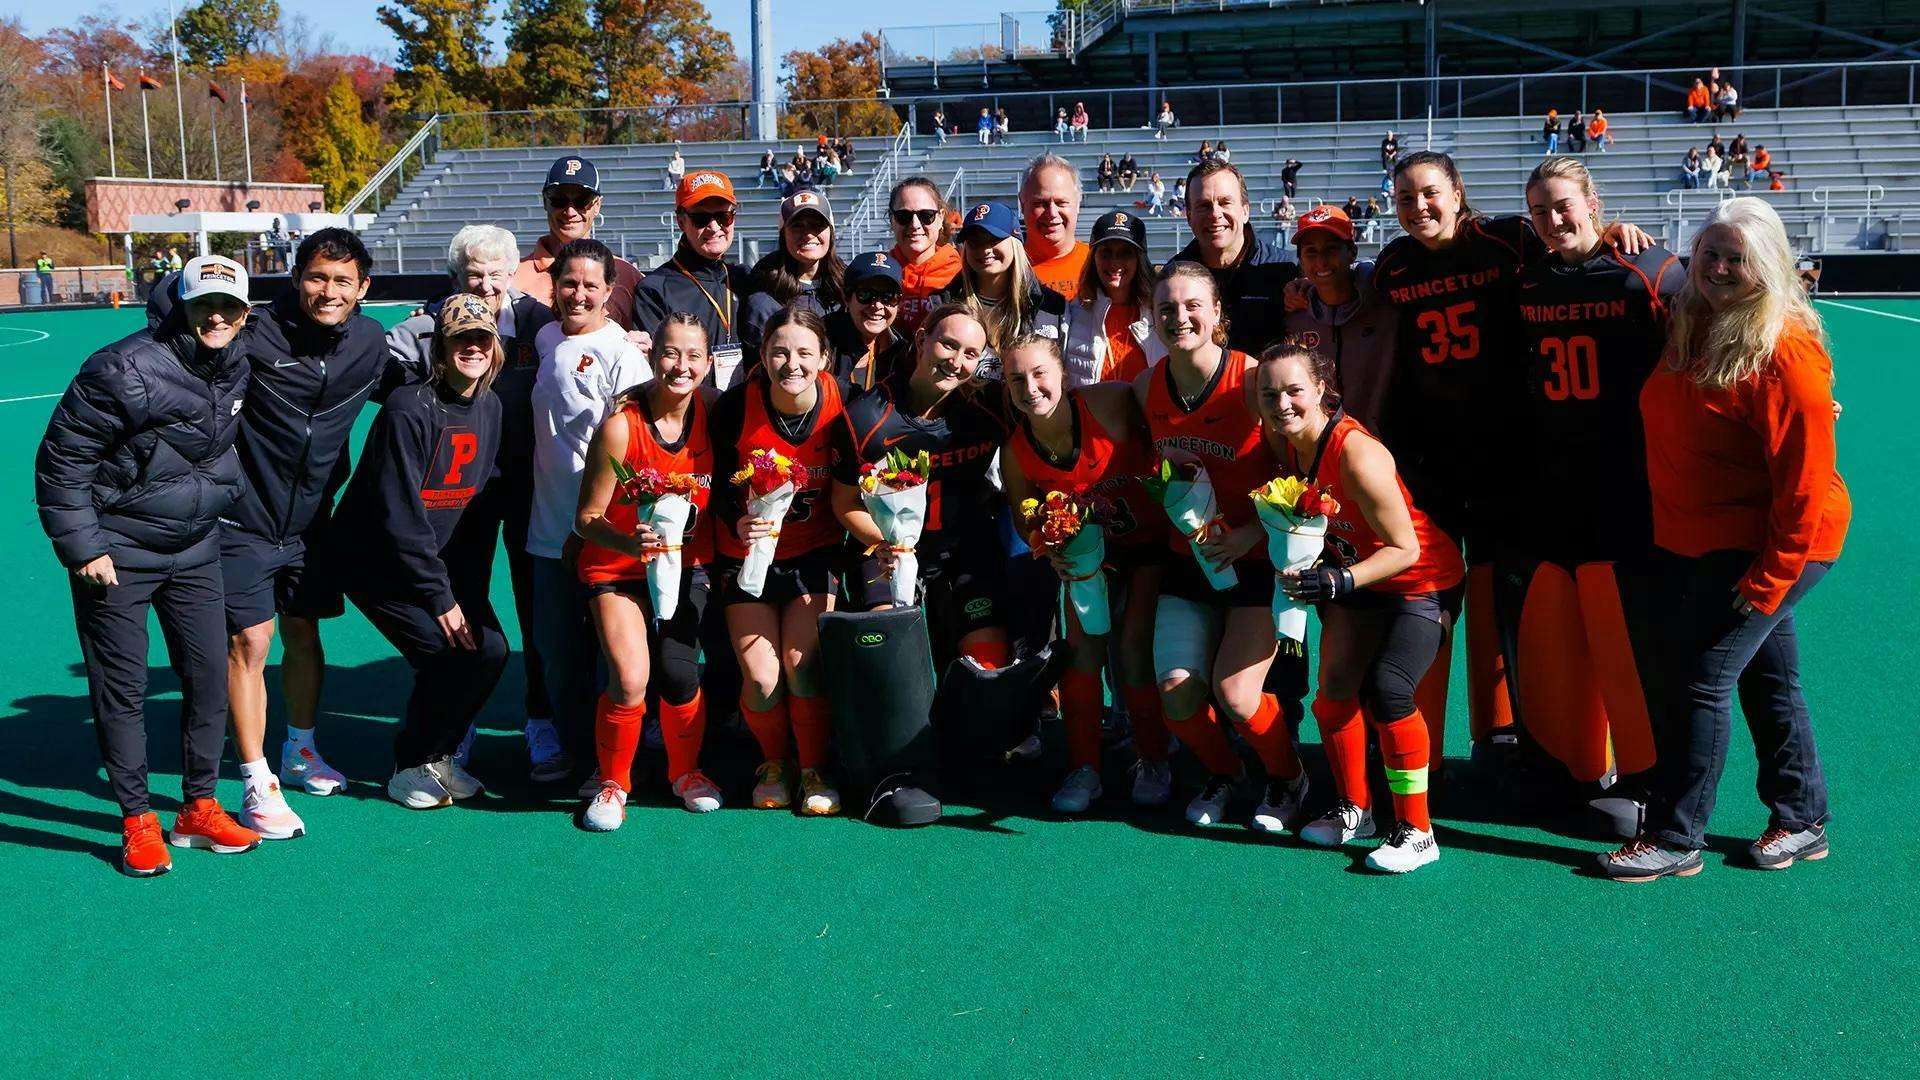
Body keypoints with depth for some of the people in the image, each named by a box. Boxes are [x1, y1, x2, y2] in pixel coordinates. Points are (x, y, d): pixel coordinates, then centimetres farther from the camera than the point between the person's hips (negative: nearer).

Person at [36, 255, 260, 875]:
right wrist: (81, 547, -17)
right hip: (115, 555, -6)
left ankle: (198, 809, 22)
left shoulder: (237, 370, -1)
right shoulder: (123, 371, -21)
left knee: (208, 677, 8)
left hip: (194, 550, 6)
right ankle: (137, 822, 13)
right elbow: (60, 462, -16)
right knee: (121, 688, 1)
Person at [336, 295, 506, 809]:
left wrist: (471, 587, 0)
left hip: (439, 555, 7)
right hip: (377, 560, -7)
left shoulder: (489, 408, 1)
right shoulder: (409, 410, -22)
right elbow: (399, 516, -23)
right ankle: (409, 766, 4)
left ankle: (437, 754, 13)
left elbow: (481, 497, 6)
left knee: (491, 649, -9)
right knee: (451, 652, -18)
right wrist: (441, 597, -21)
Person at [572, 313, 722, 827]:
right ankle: (613, 783, 10)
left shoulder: (712, 410, -8)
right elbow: (586, 518, -17)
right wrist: (628, 543, -35)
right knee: (630, 680, -18)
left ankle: (685, 771, 19)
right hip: (618, 568, -3)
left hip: (685, 564, 3)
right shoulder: (621, 425, -21)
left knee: (677, 674, -12)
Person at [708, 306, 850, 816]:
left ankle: (814, 771, 12)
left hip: (814, 550, 0)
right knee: (761, 678, -6)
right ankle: (773, 764, 24)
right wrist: (738, 522, -28)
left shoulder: (841, 404, -15)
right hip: (745, 552, 0)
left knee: (802, 664, -12)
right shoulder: (735, 406, -17)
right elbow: (720, 486, -9)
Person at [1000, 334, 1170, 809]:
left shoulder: (1109, 403, -27)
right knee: (1082, 645, -3)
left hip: (1155, 536, -4)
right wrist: (1052, 553, -17)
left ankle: (1154, 761, 10)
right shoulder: (1015, 453, -13)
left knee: (1135, 646, -10)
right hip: (1094, 549, 4)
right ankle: (1084, 768, 12)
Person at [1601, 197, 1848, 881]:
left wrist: (1771, 574, -21)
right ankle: (1803, 822, 30)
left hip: (1762, 547, -8)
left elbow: (1806, 478, -22)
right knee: (1767, 679, 17)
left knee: (1699, 678, -7)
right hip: (1691, 542, 8)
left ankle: (1675, 839, 3)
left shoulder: (1785, 352, -20)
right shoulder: (1689, 325, 3)